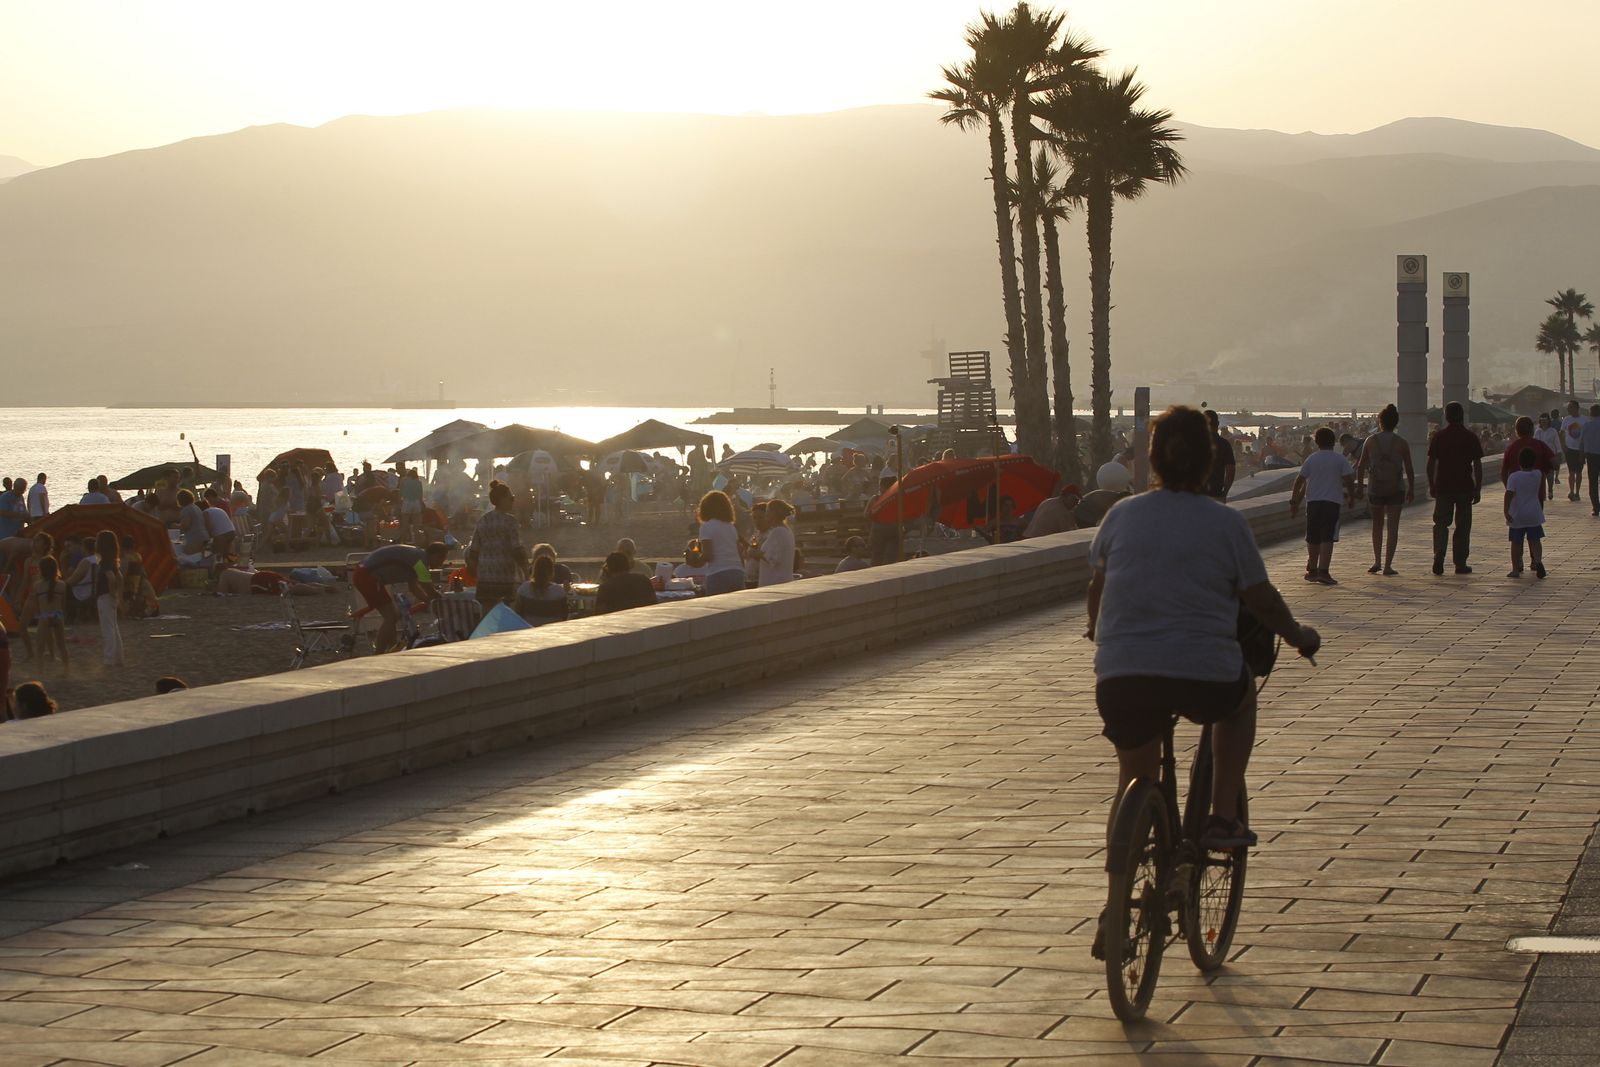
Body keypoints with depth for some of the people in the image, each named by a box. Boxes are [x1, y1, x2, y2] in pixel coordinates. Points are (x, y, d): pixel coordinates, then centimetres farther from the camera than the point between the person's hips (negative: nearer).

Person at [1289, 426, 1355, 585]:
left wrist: (1294, 501, 10)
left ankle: (1312, 570, 25)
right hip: (1332, 501, -3)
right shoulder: (1340, 459, -2)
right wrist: (1350, 496, 11)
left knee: (1313, 539, 14)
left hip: (1312, 501, 3)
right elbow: (1349, 479, -5)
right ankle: (1323, 572, -19)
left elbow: (1299, 480, 4)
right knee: (1327, 538, -8)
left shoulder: (1311, 459, 4)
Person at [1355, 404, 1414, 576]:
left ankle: (1377, 561, 12)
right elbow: (1409, 469, -2)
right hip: (1396, 489, -1)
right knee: (1392, 527, 2)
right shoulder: (1401, 443, -4)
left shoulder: (1371, 441, -1)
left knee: (1377, 525, 17)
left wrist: (1359, 486, 11)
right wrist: (1411, 489, 9)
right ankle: (1387, 565, -3)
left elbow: (1361, 466, 1)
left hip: (1375, 489, 1)